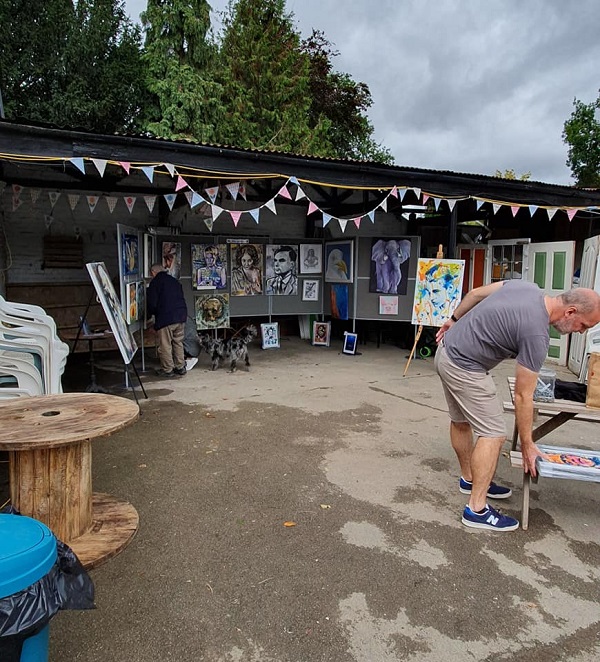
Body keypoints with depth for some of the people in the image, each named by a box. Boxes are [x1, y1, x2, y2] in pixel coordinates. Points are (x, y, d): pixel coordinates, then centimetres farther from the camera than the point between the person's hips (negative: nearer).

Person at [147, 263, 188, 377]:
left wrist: (150, 314, 11)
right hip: (181, 316, 7)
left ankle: (168, 370, 10)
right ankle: (180, 367, 21)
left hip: (165, 318, -7)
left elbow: (152, 303, -7)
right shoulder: (175, 281, 16)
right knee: (178, 343, 16)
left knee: (165, 345, 3)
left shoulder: (155, 282, -4)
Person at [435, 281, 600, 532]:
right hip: (464, 367, -10)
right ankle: (476, 510, 0)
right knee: (493, 434, -5)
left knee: (461, 421, 21)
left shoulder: (529, 287, 1)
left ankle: (469, 479, 38)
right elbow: (522, 396, -16)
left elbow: (475, 293, 11)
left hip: (448, 350, 10)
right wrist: (527, 445, -6)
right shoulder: (537, 334, -22)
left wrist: (454, 320, 21)